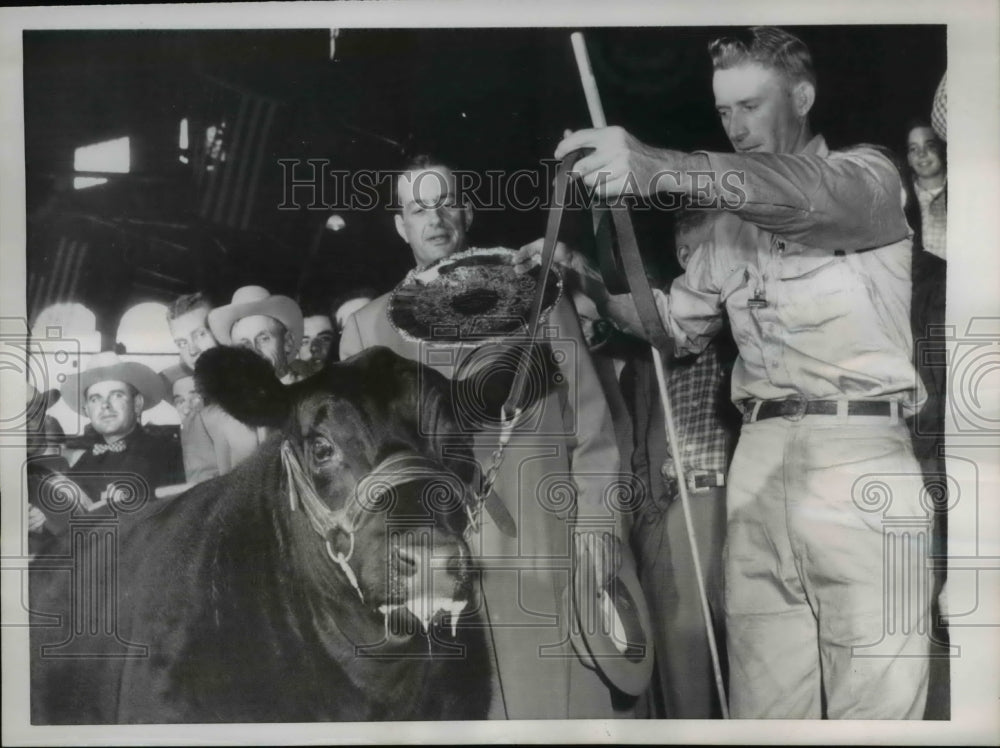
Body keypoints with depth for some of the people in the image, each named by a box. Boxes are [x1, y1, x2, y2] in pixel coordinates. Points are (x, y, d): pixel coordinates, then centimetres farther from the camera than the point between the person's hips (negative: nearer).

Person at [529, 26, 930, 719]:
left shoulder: (867, 174, 4)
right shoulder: (733, 222, 23)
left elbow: (807, 194, -20)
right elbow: (681, 327, 24)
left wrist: (656, 166, -34)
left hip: (860, 454, -5)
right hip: (759, 461, 5)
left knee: (876, 699, -6)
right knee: (762, 696, 4)